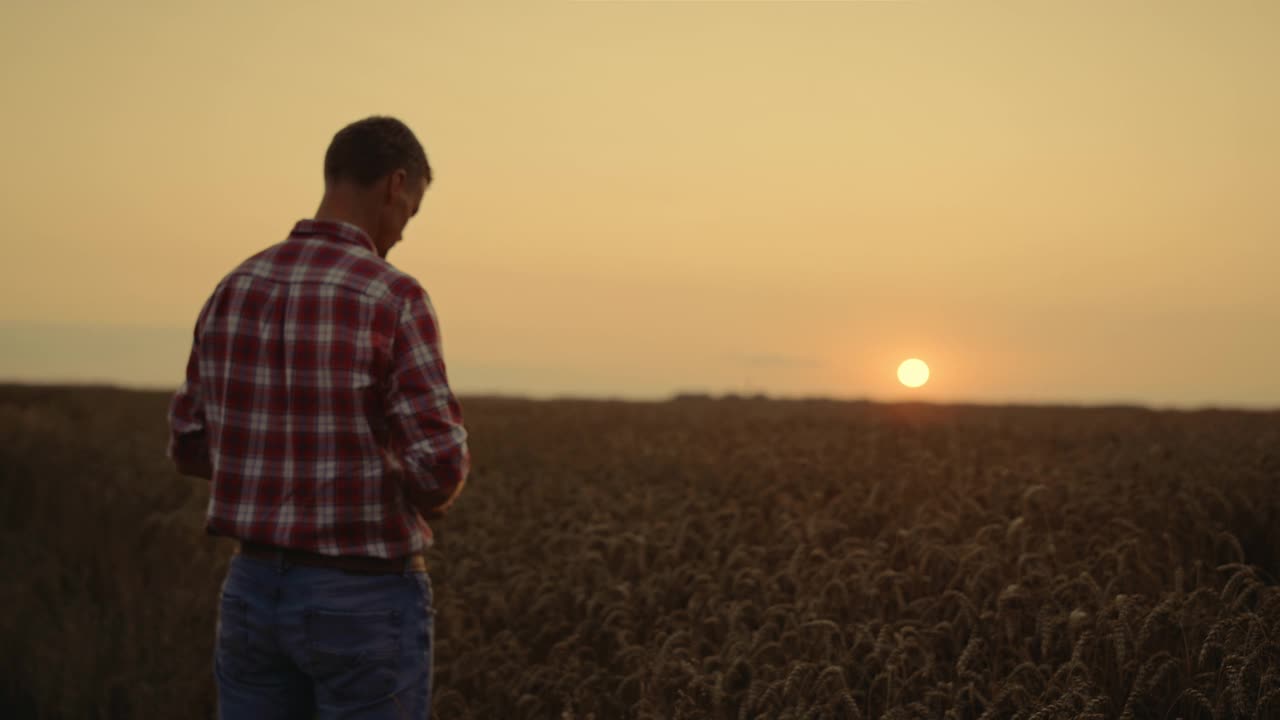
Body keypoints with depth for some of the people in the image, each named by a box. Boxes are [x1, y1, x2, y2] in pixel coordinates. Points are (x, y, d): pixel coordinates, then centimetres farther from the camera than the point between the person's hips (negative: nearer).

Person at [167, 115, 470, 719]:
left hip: (255, 591, 6)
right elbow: (439, 466, -22)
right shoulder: (395, 301, -18)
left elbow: (191, 448, 11)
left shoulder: (234, 293, 4)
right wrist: (433, 496, 4)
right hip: (367, 604, -6)